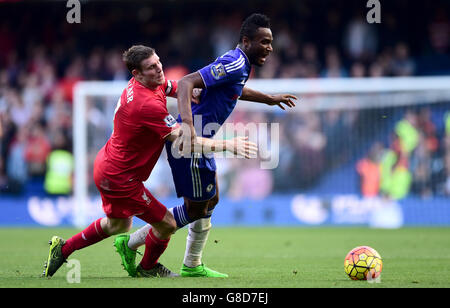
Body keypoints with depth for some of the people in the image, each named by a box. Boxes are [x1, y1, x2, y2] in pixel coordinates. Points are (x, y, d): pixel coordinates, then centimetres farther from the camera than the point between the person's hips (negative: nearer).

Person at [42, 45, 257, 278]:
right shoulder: (148, 104, -32)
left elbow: (179, 88, 14)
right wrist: (228, 145, -29)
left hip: (106, 165, 10)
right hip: (120, 178, -10)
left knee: (118, 225, 30)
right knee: (166, 224, 3)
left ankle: (62, 248, 39)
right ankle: (147, 268, 29)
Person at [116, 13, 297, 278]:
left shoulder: (241, 65, 11)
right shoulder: (233, 64, -20)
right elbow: (186, 83, -29)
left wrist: (270, 99, 43)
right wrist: (187, 124, -41)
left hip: (200, 140, 11)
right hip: (190, 140, -11)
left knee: (211, 200, 17)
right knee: (196, 208, -2)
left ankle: (192, 266, 25)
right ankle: (131, 243, 6)